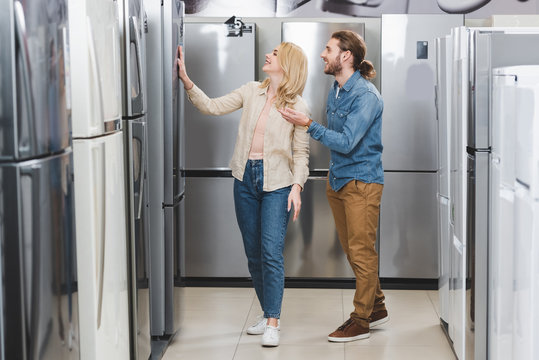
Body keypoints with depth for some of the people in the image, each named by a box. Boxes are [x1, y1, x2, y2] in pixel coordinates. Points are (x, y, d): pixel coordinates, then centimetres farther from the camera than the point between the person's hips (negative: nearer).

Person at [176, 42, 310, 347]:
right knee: (253, 253, 10)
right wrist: (187, 80, -6)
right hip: (246, 178, 5)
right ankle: (269, 313, 23)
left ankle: (273, 324, -7)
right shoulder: (252, 92, 7)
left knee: (271, 252, -12)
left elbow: (301, 152, -3)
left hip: (277, 183, -5)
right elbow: (212, 107, 3)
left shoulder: (298, 106, -4)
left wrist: (297, 186, -14)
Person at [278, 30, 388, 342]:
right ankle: (377, 307, 27)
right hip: (337, 179, 9)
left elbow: (347, 142, -23)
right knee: (351, 250, 14)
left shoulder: (366, 95, -18)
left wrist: (308, 124, -25)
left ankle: (361, 319, 8)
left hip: (361, 182, -9)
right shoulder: (335, 90, 10)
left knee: (361, 252, -2)